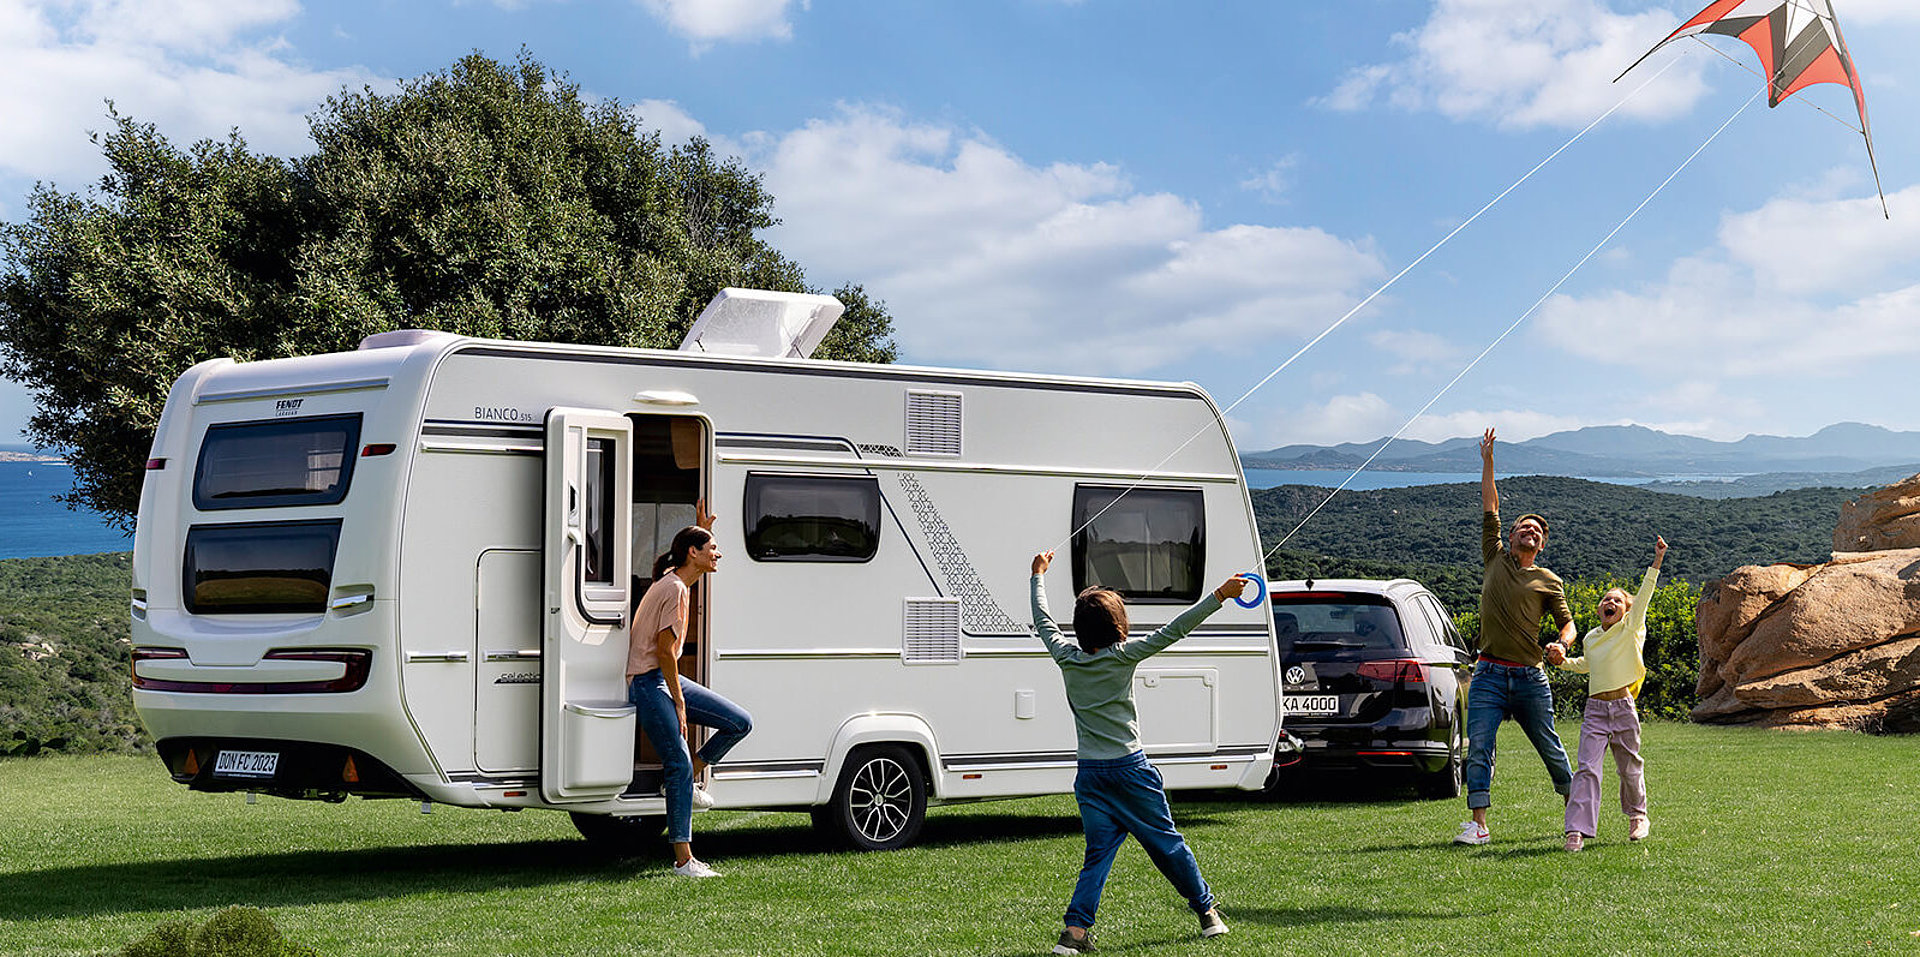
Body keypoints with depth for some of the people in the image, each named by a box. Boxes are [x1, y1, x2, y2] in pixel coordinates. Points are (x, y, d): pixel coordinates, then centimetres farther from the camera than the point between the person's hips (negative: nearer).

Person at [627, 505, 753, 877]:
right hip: (649, 682, -10)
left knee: (741, 723, 4)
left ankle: (683, 783, 12)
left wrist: (702, 529, 26)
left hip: (668, 678, 10)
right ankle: (683, 860, -15)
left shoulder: (680, 581, 11)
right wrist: (679, 703, -16)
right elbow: (665, 650, -19)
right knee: (680, 765, -15)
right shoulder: (674, 589, -17)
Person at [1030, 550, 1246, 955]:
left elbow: (1042, 621, 17)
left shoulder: (1067, 657, 1)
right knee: (1167, 843, 10)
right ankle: (1206, 911, 23)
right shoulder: (1123, 656, -9)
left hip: (1090, 776, 3)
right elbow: (1172, 631, -12)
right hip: (1130, 769, -3)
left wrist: (1039, 576, 31)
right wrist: (1220, 596, -11)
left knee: (1098, 854, 5)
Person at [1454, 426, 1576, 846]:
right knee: (1478, 750, -10)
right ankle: (1478, 825, -10)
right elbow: (1490, 508, 12)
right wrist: (1488, 462, 9)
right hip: (1489, 676, 1)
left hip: (1531, 679, -1)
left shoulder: (1548, 581, 8)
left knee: (1551, 750, 8)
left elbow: (1568, 623, 8)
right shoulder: (1496, 559, 12)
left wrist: (1561, 644, -14)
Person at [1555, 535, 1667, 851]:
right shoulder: (1590, 639, 12)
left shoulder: (1631, 629, -1)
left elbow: (1644, 595, -13)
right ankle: (1578, 830, -16)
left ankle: (1636, 815, 37)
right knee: (1587, 768, -11)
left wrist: (1657, 561, -24)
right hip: (1595, 709, 2)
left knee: (1630, 768, 11)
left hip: (1623, 706, -2)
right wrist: (1562, 661, 17)